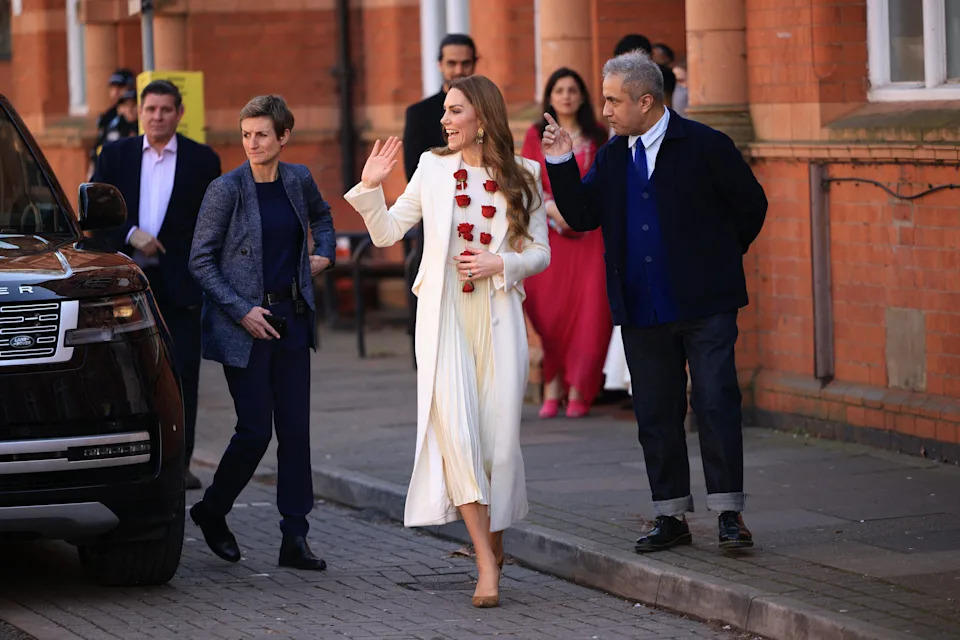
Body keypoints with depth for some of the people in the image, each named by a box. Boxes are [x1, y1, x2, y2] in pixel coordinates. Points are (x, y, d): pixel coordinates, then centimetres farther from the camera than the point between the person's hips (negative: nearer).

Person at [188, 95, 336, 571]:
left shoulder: (298, 180, 5)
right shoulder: (226, 190, -9)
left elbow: (321, 215, 29)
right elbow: (201, 260, -7)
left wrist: (324, 254, 12)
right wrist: (242, 311, -13)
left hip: (291, 318, 5)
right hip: (243, 325, -5)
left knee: (295, 428, 1)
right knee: (255, 429, -6)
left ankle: (295, 538, 5)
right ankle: (212, 512, 18)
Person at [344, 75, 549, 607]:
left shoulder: (521, 177, 5)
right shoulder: (433, 169, 7)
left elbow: (540, 251, 8)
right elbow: (387, 232, 11)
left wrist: (500, 264, -9)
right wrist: (370, 188, -3)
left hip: (499, 319, 0)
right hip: (444, 317, 0)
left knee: (500, 438, -1)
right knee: (455, 429, -14)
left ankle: (495, 543, 21)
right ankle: (487, 563, -15)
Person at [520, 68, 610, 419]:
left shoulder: (597, 137, 11)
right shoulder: (536, 136, 8)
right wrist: (553, 208, -14)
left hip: (589, 232, 1)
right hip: (549, 232, -1)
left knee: (587, 311, -7)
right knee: (549, 309, -8)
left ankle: (578, 392, -1)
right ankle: (553, 389, 0)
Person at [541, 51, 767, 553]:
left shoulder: (703, 146, -6)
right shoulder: (612, 157, 10)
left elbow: (750, 204, 1)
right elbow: (582, 215, 6)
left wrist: (720, 259, 7)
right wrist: (561, 164, -5)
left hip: (704, 304, -5)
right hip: (642, 309, 5)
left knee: (716, 404, -8)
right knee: (655, 413, 7)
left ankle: (729, 513, -4)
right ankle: (671, 516, 14)